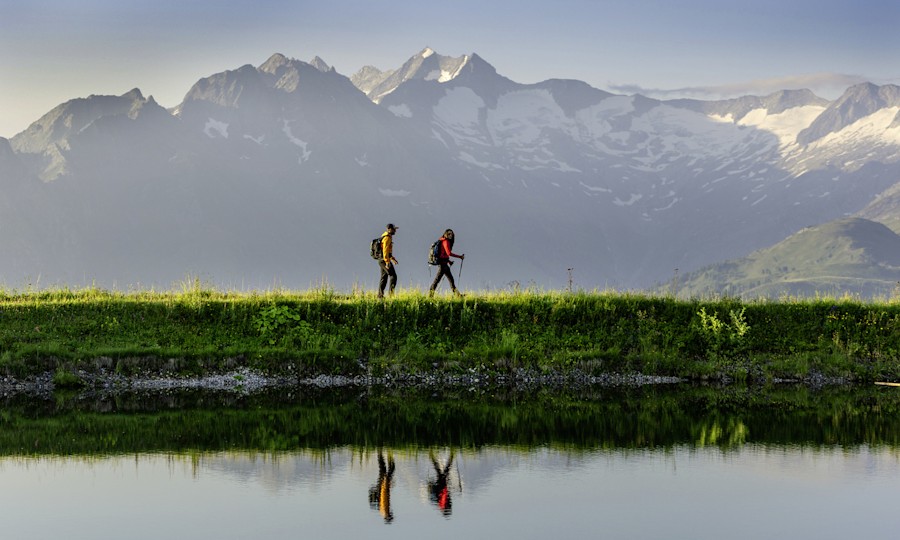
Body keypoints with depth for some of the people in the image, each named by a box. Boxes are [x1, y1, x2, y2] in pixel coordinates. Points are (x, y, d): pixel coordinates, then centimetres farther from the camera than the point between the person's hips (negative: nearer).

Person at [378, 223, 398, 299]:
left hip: (381, 261, 10)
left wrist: (392, 259, 26)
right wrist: (387, 262, -25)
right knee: (393, 276, -11)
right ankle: (391, 293, -17)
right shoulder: (387, 238, -14)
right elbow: (385, 250, -22)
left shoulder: (384, 237, 19)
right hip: (385, 260, -10)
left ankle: (380, 295, 7)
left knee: (384, 278, 9)